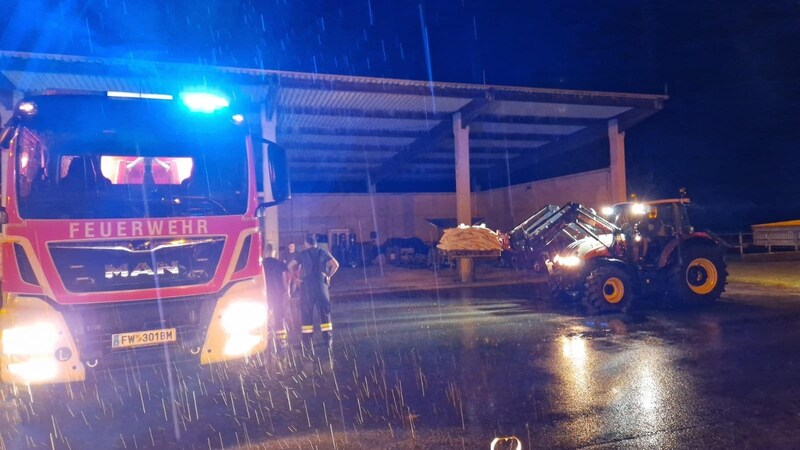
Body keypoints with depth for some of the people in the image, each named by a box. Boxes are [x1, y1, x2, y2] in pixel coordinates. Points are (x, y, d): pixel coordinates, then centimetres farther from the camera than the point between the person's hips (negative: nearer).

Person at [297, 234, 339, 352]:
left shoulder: (302, 254, 5)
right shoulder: (323, 252, 7)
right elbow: (335, 265, -4)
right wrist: (328, 276, 6)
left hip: (306, 285, -1)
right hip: (321, 284, 1)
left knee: (306, 313, 6)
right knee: (325, 312, 6)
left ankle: (307, 342, 7)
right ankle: (328, 340, 2)